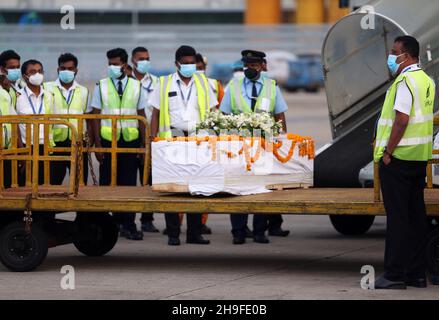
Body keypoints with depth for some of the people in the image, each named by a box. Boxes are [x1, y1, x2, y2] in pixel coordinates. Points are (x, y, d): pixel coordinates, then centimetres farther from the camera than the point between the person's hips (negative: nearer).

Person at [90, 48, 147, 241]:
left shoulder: (136, 87, 7)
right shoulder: (101, 86, 4)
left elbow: (141, 116, 9)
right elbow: (95, 116, 2)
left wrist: (144, 143, 4)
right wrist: (97, 144, -5)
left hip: (130, 140, 1)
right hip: (108, 140, -1)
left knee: (129, 183, 1)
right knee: (107, 183, 1)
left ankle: (128, 225, 6)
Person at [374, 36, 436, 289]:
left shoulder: (405, 81, -15)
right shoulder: (426, 80, 14)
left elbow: (402, 119, -21)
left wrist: (387, 152, -17)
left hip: (399, 156, -9)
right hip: (420, 157, 9)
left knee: (397, 216, -6)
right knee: (417, 214, 10)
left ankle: (395, 275, -5)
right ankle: (417, 273, 13)